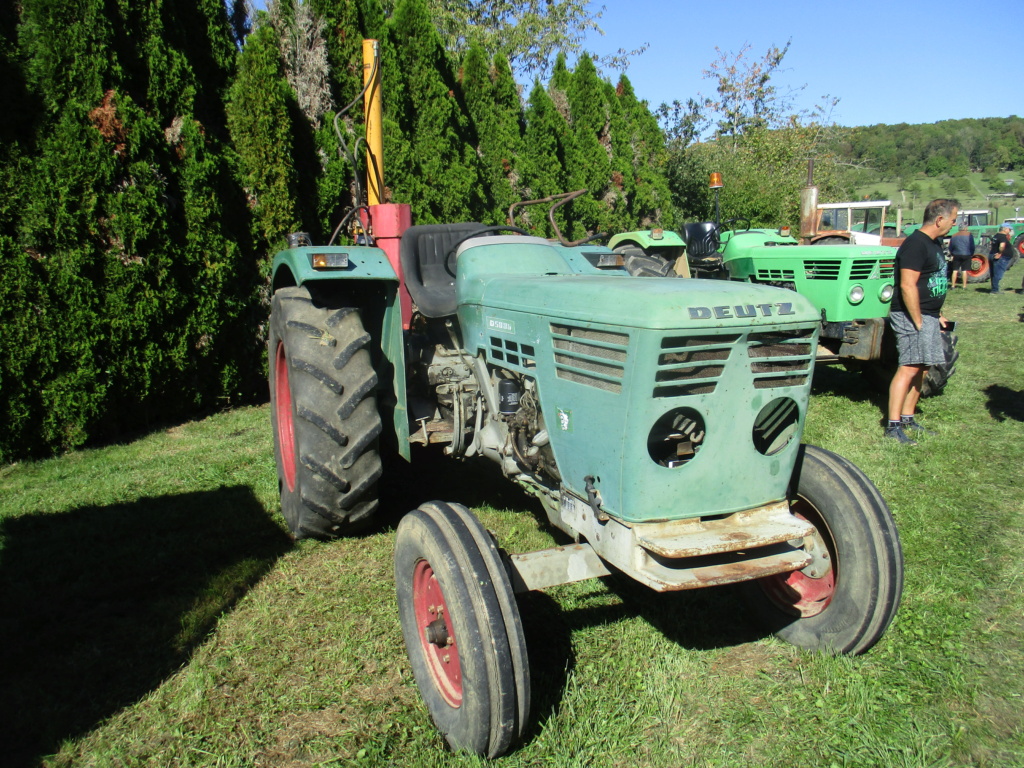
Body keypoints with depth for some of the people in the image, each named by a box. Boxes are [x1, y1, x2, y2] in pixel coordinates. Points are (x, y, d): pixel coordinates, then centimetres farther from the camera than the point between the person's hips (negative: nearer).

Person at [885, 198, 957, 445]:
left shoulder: (934, 243, 16)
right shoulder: (916, 244, -16)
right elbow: (908, 286, -23)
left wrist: (937, 315, 20)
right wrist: (919, 322, -21)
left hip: (927, 315, 10)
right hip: (912, 316, -10)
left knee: (921, 368, 12)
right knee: (910, 367, -13)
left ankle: (908, 418, 19)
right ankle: (893, 425, -12)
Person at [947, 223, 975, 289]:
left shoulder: (954, 236, 6)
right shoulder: (969, 235, -2)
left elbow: (950, 247, 7)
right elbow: (972, 246, -5)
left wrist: (952, 254, 20)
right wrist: (972, 254, 7)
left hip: (956, 255, 2)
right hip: (966, 255, -2)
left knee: (955, 270, 6)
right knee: (964, 270, 0)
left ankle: (953, 285, 4)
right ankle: (964, 286, 1)